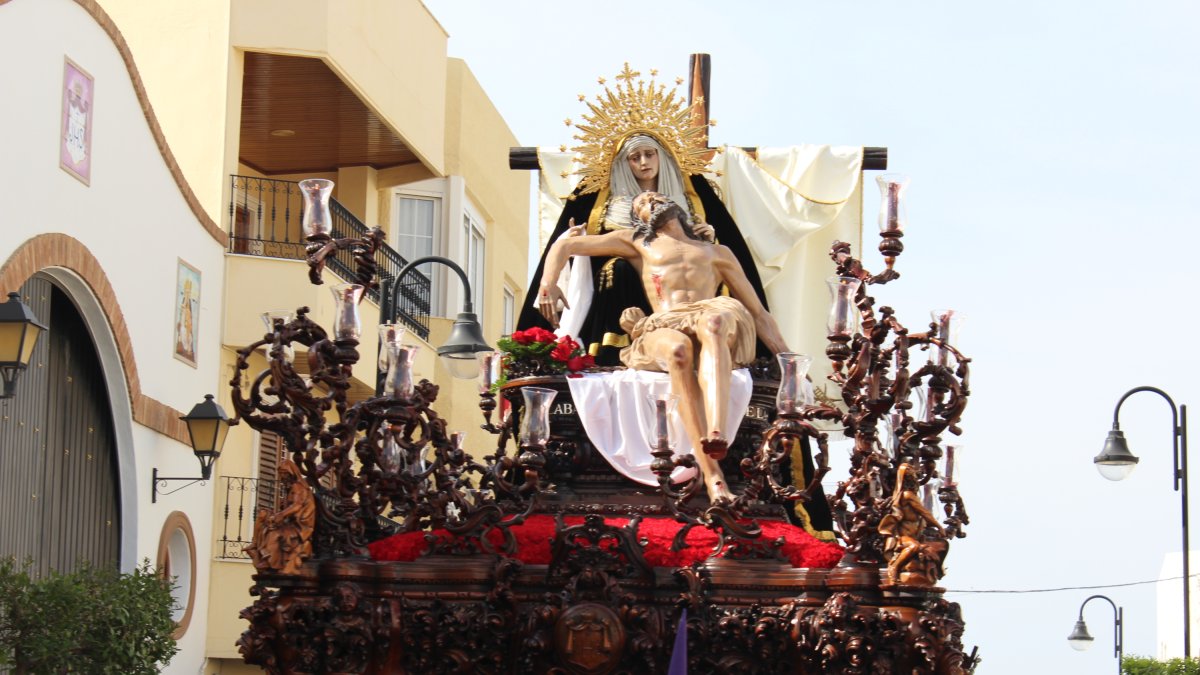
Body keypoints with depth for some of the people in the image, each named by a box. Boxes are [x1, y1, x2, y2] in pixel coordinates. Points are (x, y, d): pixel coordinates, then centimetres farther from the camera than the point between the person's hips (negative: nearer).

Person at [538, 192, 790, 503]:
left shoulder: (718, 252, 38)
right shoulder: (637, 243, 34)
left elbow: (758, 313, 33)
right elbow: (565, 245, 26)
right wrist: (547, 284, 4)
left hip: (721, 337, 1)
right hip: (662, 330, -1)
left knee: (714, 320, -39)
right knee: (678, 349, -40)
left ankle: (717, 433, -62)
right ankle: (713, 477, -52)